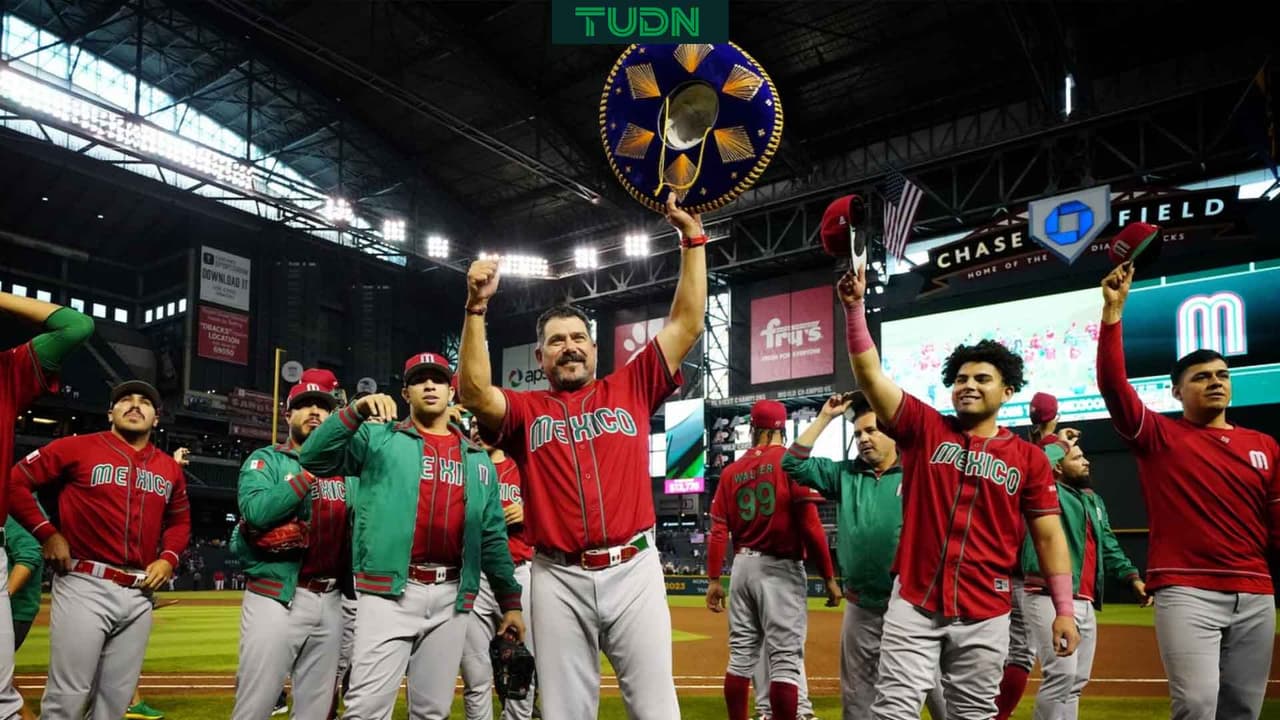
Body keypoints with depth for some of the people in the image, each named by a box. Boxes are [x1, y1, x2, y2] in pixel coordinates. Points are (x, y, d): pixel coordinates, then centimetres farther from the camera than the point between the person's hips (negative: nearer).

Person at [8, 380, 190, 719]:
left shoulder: (170, 468, 13)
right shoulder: (79, 447, 0)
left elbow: (180, 520, 24)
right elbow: (15, 481, 1)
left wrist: (168, 558, 6)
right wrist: (47, 533, -6)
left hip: (139, 593, 5)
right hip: (85, 586, -4)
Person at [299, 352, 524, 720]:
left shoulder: (478, 459, 15)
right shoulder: (379, 436, 7)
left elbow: (492, 535, 14)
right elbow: (314, 457, -6)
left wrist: (510, 600, 11)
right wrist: (356, 412, -18)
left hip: (452, 597, 4)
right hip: (390, 592, -3)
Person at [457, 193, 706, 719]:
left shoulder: (630, 389, 10)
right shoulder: (526, 411, 9)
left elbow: (687, 324, 6)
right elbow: (475, 394, -11)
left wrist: (692, 237, 2)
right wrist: (477, 306, -15)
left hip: (633, 570, 0)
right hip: (559, 580, 1)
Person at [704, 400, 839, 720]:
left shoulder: (731, 470, 7)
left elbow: (719, 530, 4)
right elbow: (810, 524, -11)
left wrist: (714, 579, 8)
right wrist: (829, 576, -6)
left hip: (742, 567, 5)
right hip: (780, 569, -5)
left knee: (741, 655, 12)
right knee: (785, 660, -4)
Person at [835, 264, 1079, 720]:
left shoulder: (1028, 458, 5)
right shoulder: (924, 428, 4)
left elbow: (1049, 535, 5)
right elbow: (870, 374, -5)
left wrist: (1064, 609, -1)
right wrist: (855, 307, -14)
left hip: (986, 614, 1)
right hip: (913, 604, -1)